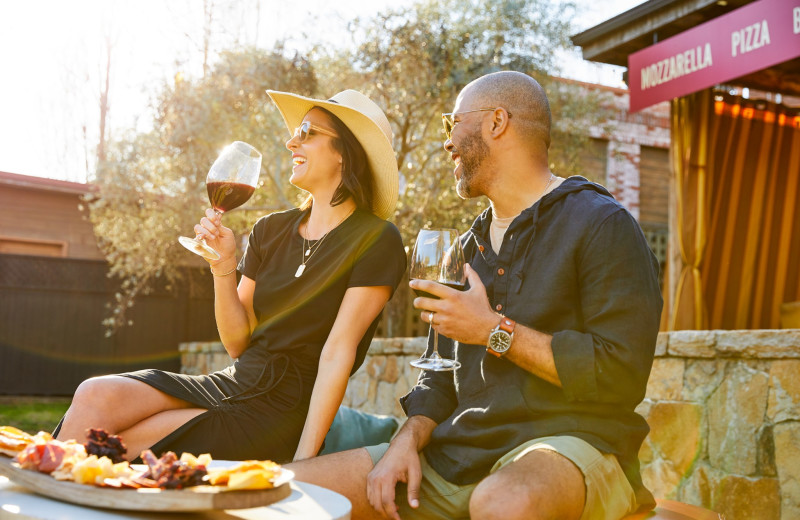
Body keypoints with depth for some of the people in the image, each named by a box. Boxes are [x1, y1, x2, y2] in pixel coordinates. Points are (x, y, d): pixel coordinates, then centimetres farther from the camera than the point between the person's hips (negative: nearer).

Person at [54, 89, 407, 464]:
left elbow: (338, 352, -14)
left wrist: (301, 461, -17)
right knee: (95, 395, -16)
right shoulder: (271, 230, 10)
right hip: (229, 384, 6)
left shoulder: (376, 241, -8)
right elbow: (237, 343, 9)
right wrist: (223, 267, -7)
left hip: (281, 412, -5)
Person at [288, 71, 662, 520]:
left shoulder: (602, 225, -5)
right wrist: (407, 442, 0)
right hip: (457, 454, 6)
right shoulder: (470, 247, 20)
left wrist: (495, 331, -12)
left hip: (569, 441, -6)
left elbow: (622, 376, -15)